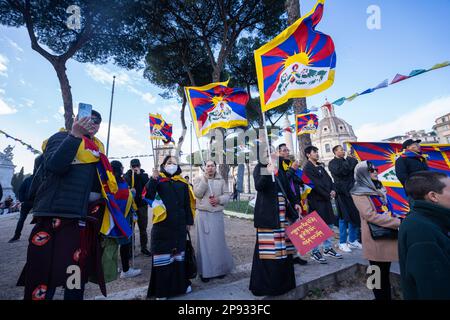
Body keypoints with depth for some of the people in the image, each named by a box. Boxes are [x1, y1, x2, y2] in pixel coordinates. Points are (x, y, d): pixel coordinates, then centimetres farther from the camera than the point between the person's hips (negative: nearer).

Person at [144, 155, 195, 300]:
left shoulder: (182, 183, 6)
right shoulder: (158, 180, -2)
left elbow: (188, 203, 9)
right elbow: (148, 196, -17)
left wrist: (189, 221, 8)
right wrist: (153, 179, -30)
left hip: (179, 225, 3)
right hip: (162, 225, -3)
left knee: (179, 253, 15)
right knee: (162, 255, 4)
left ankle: (181, 283, 32)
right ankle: (161, 289, 19)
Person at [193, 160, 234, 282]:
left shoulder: (221, 181, 8)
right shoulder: (199, 179, 4)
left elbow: (227, 195, 4)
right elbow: (198, 194, -10)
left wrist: (219, 199, -15)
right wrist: (205, 179, -14)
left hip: (217, 215, 2)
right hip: (203, 215, -1)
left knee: (218, 241, 9)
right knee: (204, 242, 3)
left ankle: (220, 268, 26)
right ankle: (205, 271, 16)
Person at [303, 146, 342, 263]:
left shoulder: (320, 166, 17)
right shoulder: (307, 168, -10)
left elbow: (328, 178, 14)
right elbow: (315, 185, -16)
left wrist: (333, 190, -3)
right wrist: (328, 195, -12)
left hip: (326, 199, 9)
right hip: (316, 200, -9)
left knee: (329, 224, 14)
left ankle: (328, 249, 27)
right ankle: (315, 252, 8)